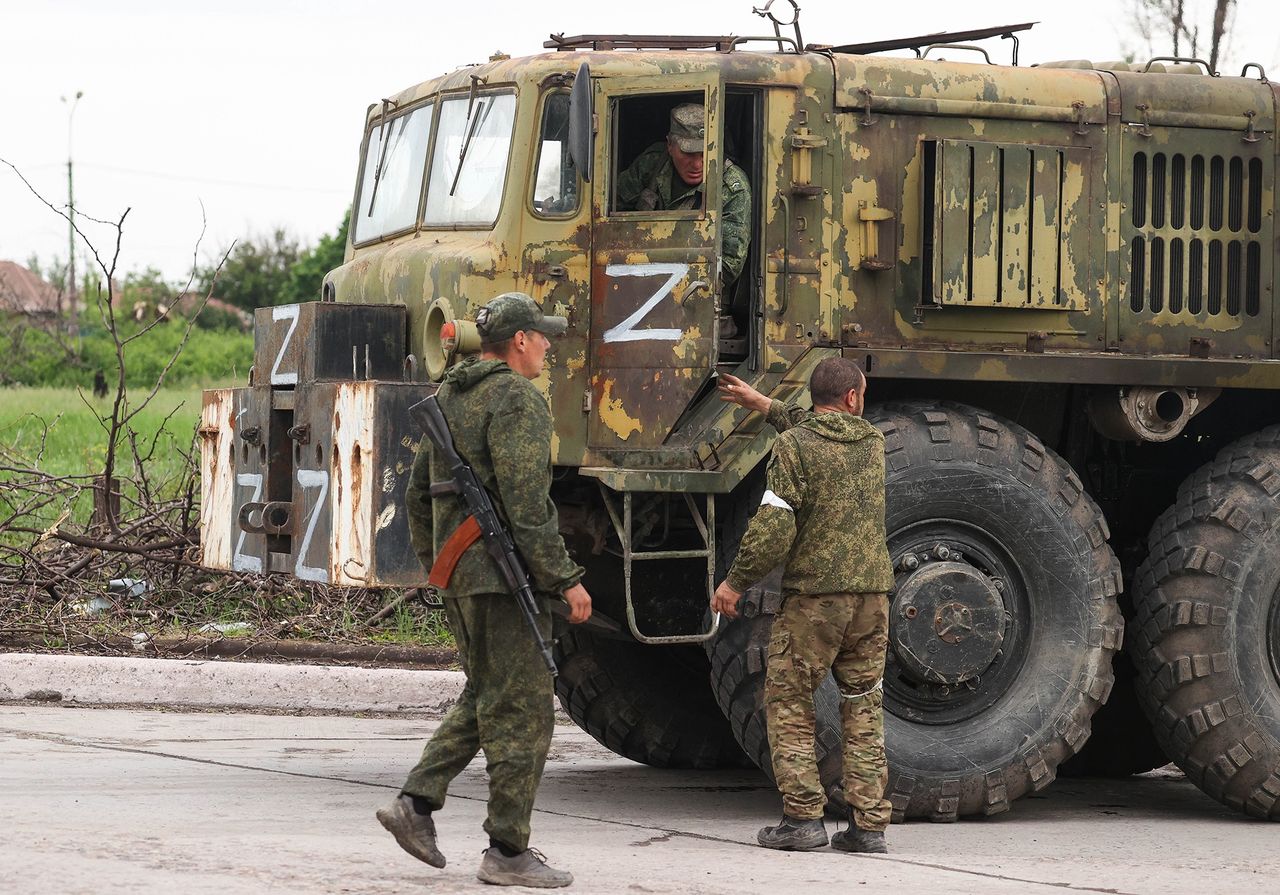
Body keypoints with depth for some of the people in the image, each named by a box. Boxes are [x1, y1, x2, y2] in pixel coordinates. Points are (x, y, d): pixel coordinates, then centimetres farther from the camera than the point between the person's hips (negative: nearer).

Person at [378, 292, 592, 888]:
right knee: (521, 709, -3)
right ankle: (507, 850, 0)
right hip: (506, 574, -9)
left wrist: (434, 564, 30)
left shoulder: (447, 397, 16)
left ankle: (416, 801, 9)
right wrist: (566, 578, -17)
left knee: (484, 697, 20)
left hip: (458, 573, 9)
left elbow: (419, 493, 22)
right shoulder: (517, 399, -13)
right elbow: (526, 503, -20)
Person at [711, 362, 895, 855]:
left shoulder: (793, 445, -8)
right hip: (872, 593, 5)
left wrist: (735, 581, -3)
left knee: (788, 703, 6)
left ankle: (803, 816, -1)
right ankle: (868, 822, 6)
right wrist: (765, 406, 37)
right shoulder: (873, 441, 9)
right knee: (863, 709, 10)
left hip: (814, 594, -5)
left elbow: (773, 528, -14)